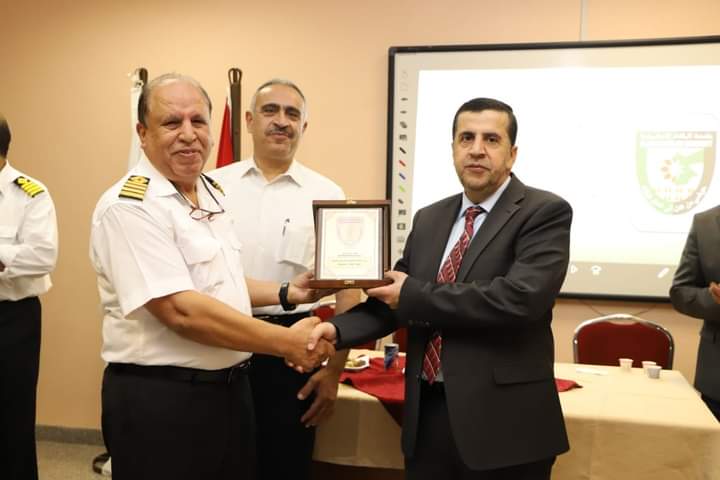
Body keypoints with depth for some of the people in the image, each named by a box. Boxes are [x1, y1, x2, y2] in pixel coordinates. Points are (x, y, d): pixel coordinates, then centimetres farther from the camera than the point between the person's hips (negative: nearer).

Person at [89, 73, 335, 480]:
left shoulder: (212, 192, 9)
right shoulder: (129, 207, -18)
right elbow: (181, 310, -25)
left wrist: (286, 292, 8)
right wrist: (287, 342, -22)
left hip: (230, 386, 8)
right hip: (160, 399, -8)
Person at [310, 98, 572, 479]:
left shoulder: (545, 213, -8)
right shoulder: (429, 219, 11)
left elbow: (520, 298, -23)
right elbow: (394, 298, 10)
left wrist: (414, 296, -16)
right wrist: (338, 330, -9)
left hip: (501, 421, -5)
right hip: (428, 412, 5)